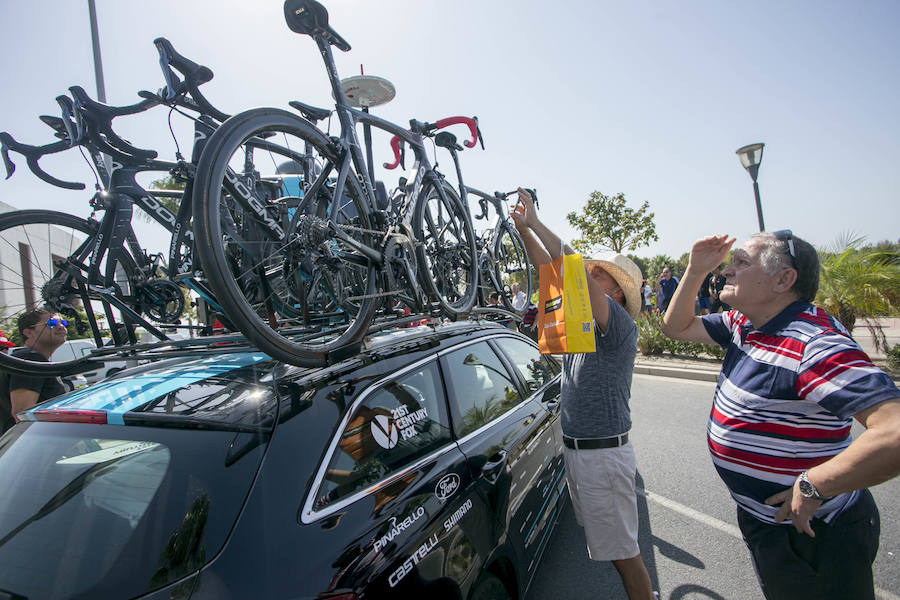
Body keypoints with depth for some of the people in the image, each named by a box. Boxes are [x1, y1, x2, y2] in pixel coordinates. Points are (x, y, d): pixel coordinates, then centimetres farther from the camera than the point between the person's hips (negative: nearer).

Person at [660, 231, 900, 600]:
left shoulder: (815, 345, -29)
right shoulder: (744, 324, -1)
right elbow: (677, 327, 11)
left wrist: (811, 486, -29)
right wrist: (695, 270, -1)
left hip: (809, 533, -8)